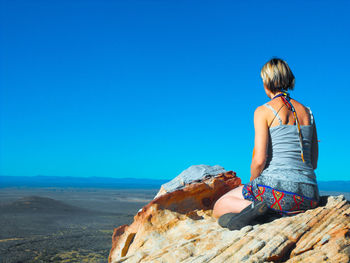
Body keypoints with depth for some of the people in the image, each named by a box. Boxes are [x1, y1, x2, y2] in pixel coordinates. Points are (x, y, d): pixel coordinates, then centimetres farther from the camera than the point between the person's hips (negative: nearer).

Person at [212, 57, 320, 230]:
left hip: (276, 187, -5)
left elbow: (259, 161, -11)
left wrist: (252, 185, 8)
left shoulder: (263, 111, -3)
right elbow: (313, 163, 16)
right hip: (309, 196, 6)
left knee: (219, 207, 15)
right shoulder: (307, 112, 14)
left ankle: (253, 207, -16)